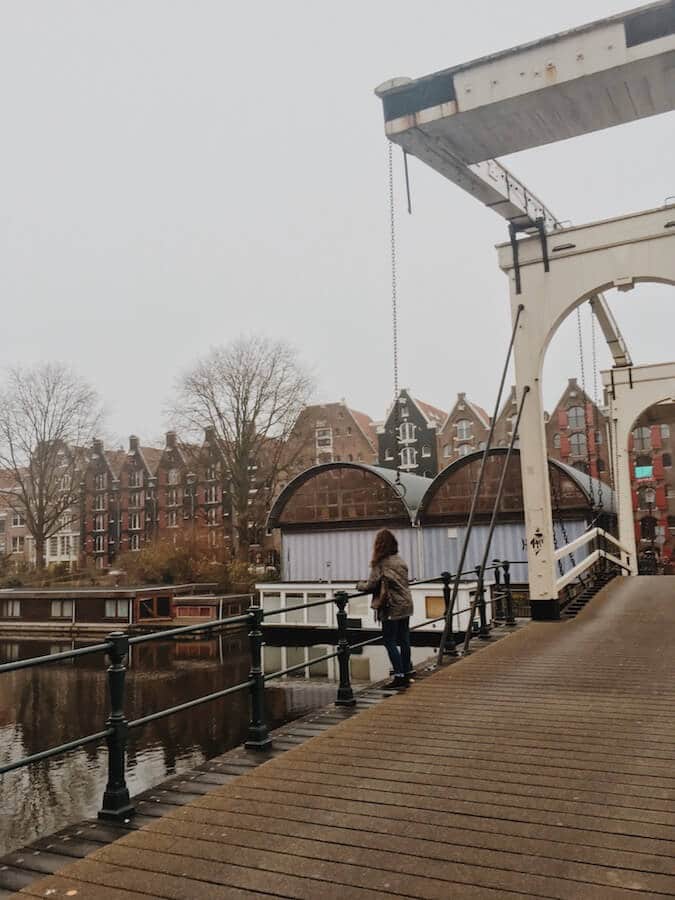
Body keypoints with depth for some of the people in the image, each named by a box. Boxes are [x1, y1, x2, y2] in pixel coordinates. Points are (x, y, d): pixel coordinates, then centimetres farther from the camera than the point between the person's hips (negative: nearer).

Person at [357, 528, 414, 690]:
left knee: (390, 641, 0)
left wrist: (360, 585, 10)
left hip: (391, 608, -7)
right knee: (404, 640, 13)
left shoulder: (381, 563, -13)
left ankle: (399, 676, -3)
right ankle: (406, 674, 19)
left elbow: (371, 585, -12)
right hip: (406, 605, 7)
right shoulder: (400, 560, 9)